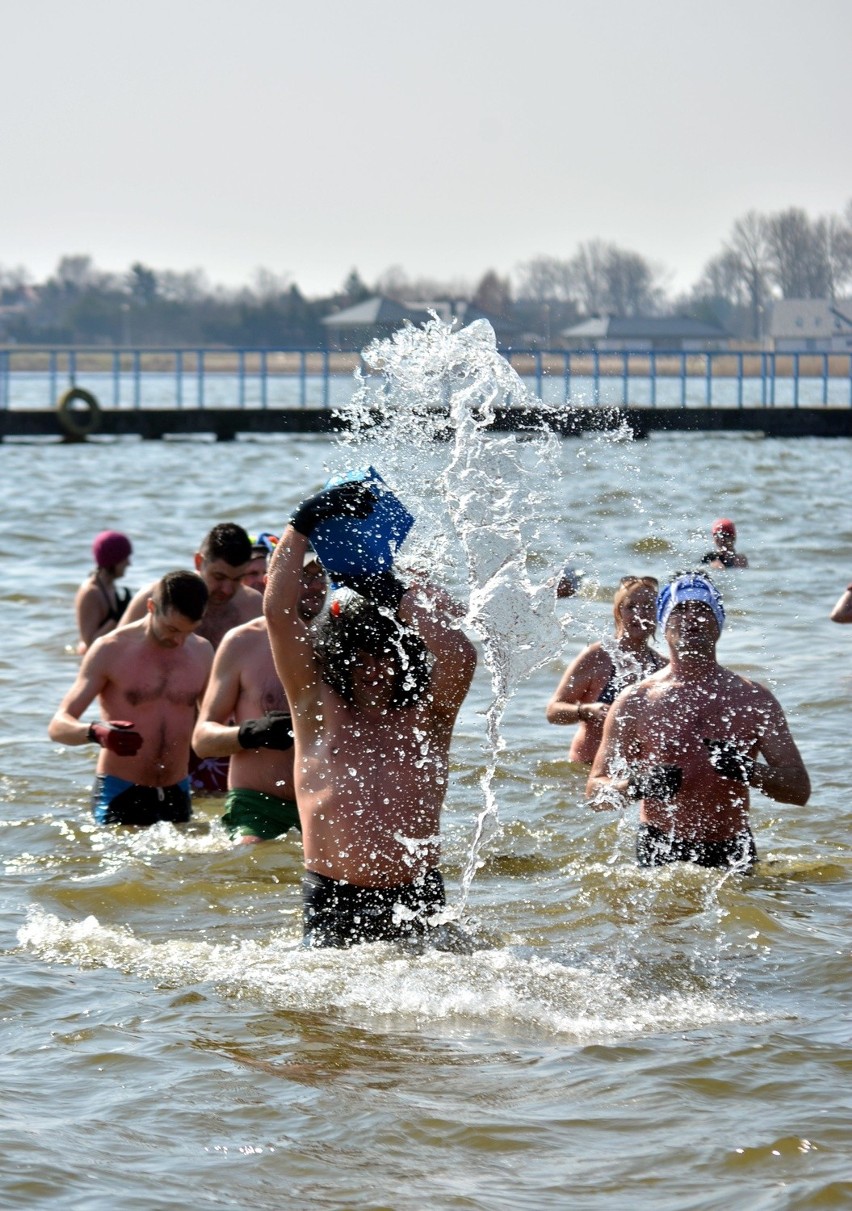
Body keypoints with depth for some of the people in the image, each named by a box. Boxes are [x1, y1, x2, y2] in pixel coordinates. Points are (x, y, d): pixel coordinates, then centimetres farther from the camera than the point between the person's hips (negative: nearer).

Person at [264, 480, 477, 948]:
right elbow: (278, 613, 0)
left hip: (418, 906, 0)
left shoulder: (425, 715, 7)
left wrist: (392, 591, -7)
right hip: (332, 904, 0)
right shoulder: (318, 707, 7)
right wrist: (304, 522, -2)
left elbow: (460, 655, -12)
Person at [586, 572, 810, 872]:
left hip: (732, 854, 2)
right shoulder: (636, 702, 3)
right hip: (660, 854, -2)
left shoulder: (754, 699, 6)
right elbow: (596, 792, 3)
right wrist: (636, 787, -19)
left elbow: (800, 790, 2)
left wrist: (746, 771, -17)